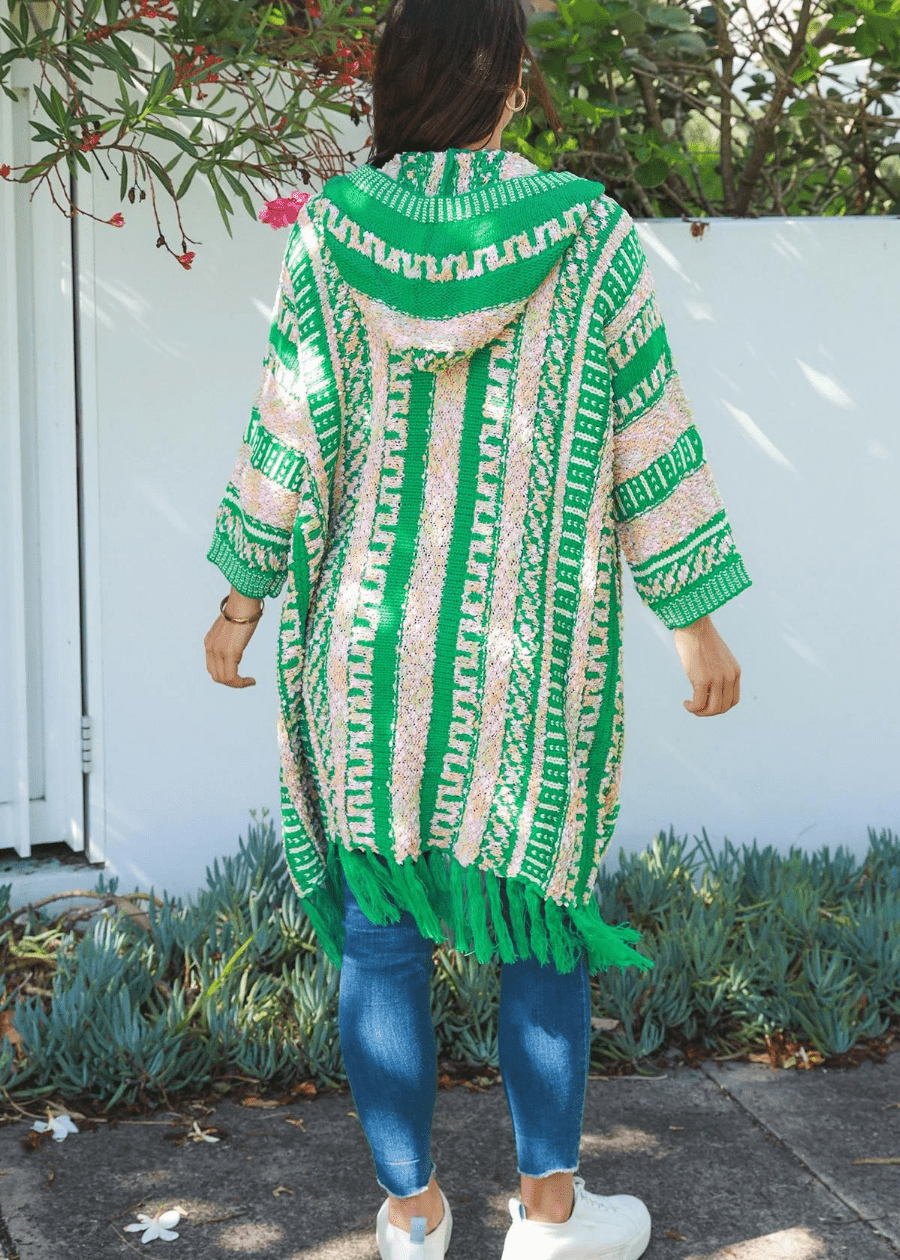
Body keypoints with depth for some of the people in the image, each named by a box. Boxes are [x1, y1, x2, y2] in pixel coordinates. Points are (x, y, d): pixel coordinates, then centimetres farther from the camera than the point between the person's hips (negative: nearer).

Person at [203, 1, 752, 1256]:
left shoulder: (332, 230, -5)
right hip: (533, 650, -1)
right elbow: (651, 439, -5)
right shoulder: (585, 234, -8)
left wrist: (243, 596, 9)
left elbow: (284, 431, -2)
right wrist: (699, 620, 4)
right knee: (544, 909, 15)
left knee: (381, 926, 11)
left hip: (369, 635, 1)